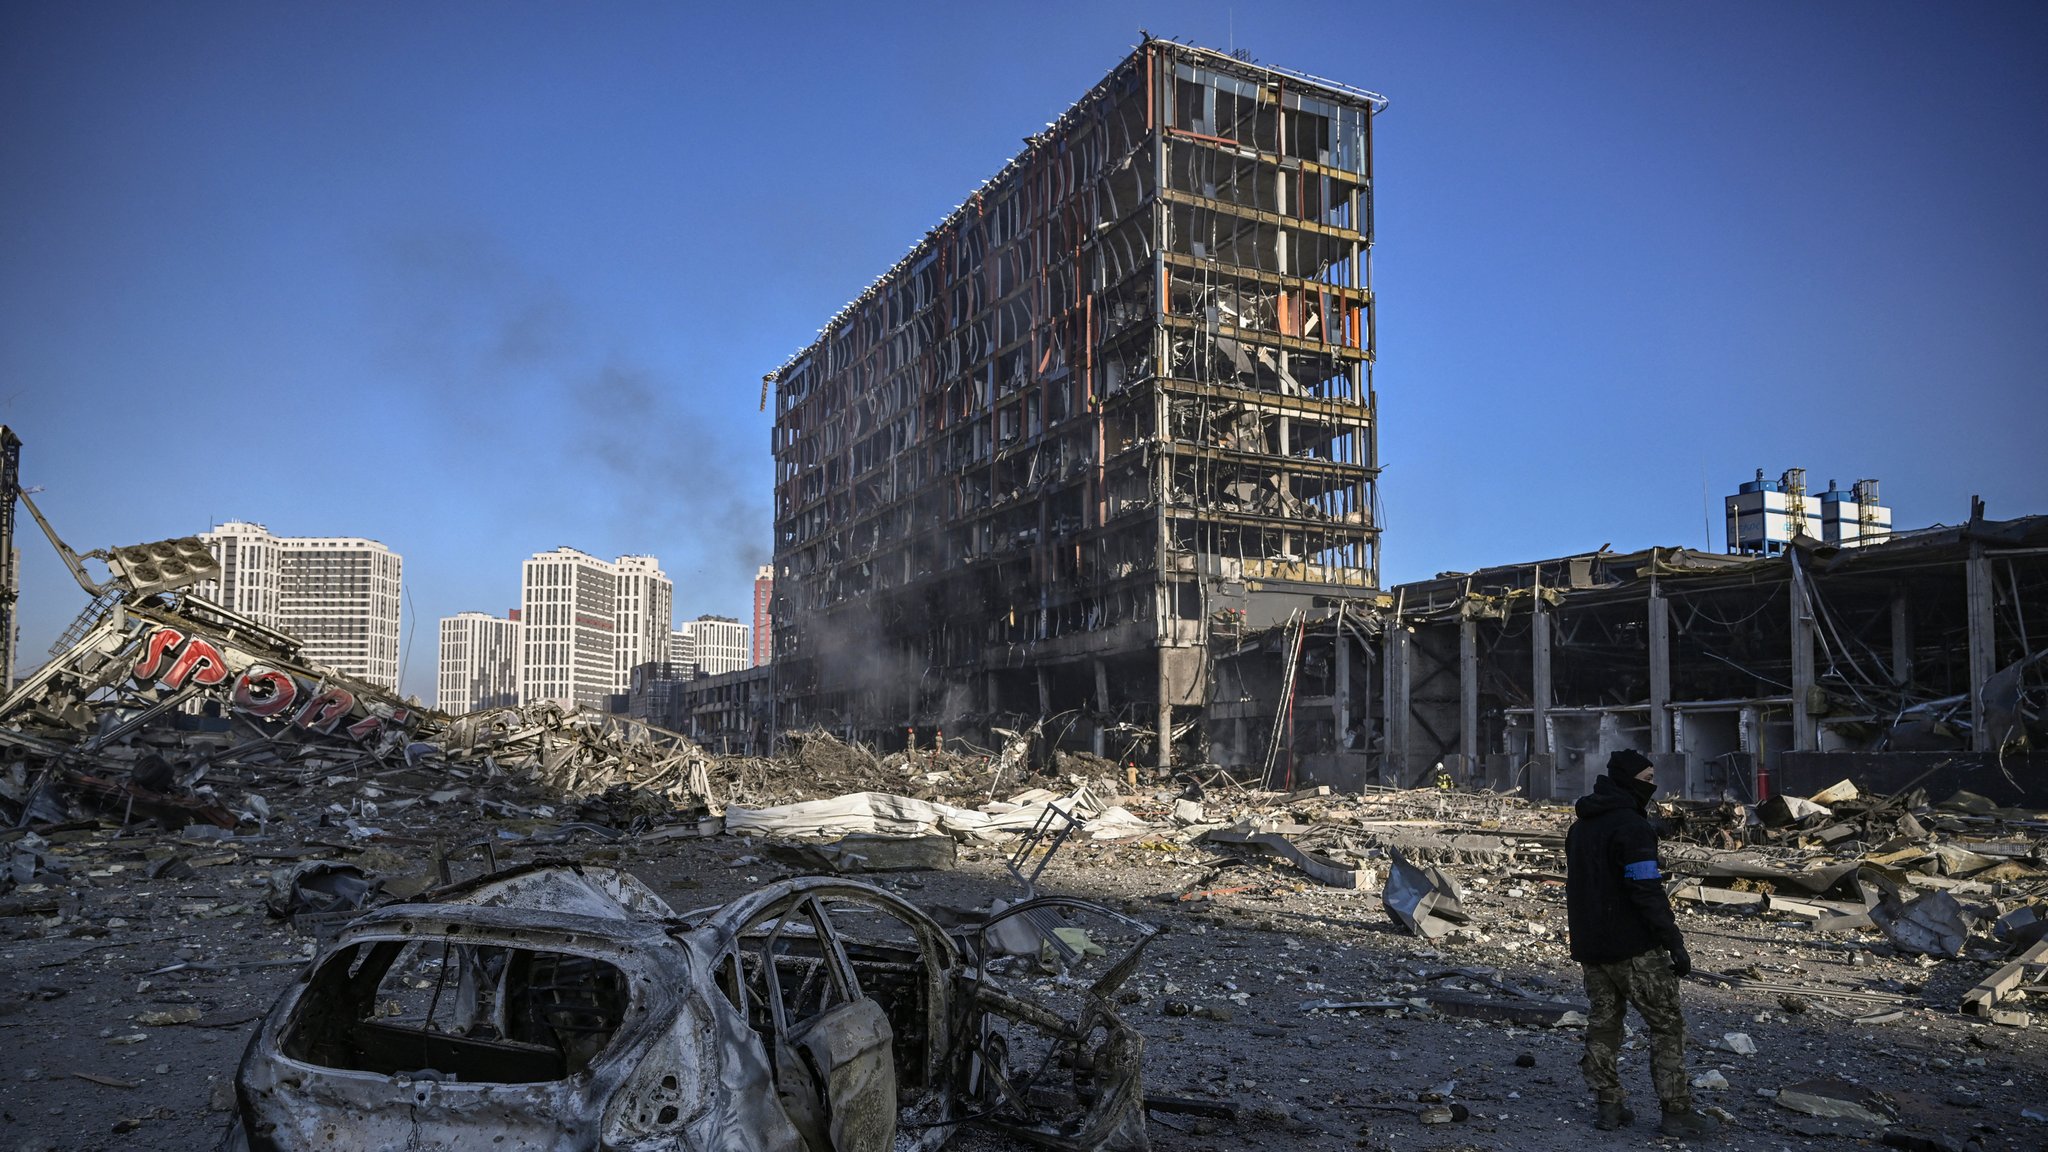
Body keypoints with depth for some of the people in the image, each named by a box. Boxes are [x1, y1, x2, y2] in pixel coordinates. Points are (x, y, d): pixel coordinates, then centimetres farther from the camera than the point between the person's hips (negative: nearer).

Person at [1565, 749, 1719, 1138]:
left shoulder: (1580, 826, 13)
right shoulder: (1631, 825, -16)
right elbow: (1647, 891, -22)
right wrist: (1674, 943, -18)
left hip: (1589, 946, 8)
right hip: (1632, 946, -8)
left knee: (1602, 1023, 13)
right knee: (1667, 1024, 2)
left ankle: (1610, 1107, 16)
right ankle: (1677, 1113, 5)